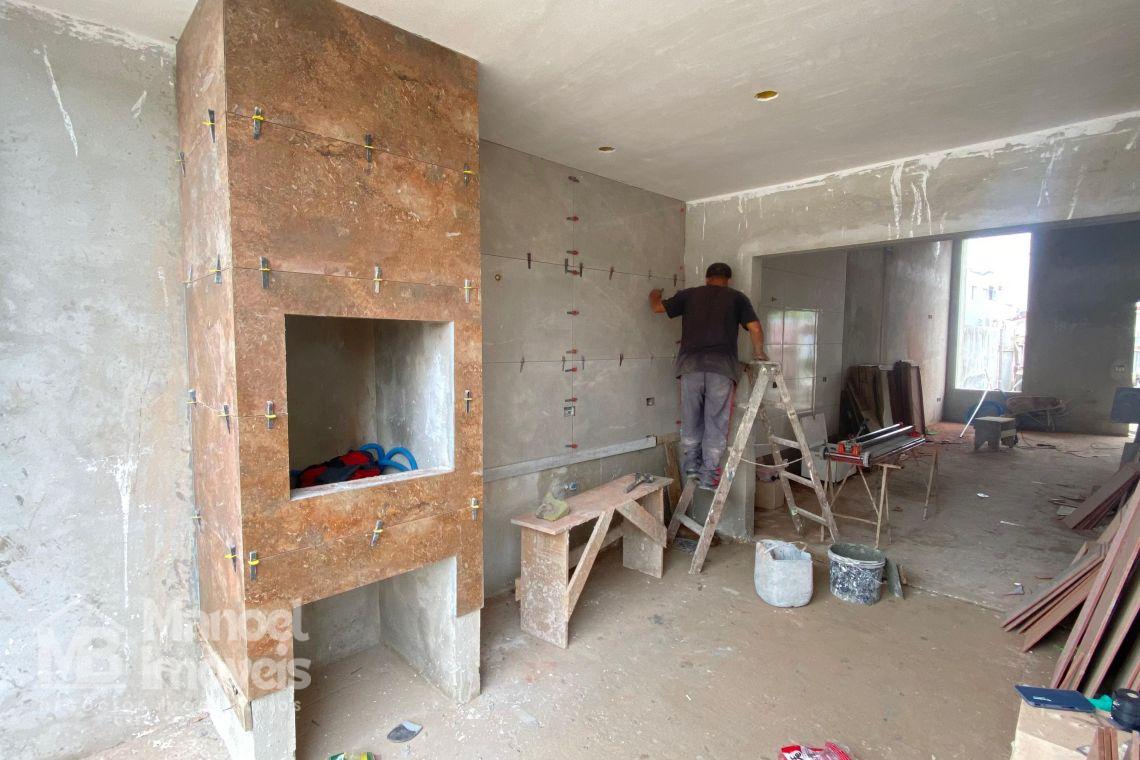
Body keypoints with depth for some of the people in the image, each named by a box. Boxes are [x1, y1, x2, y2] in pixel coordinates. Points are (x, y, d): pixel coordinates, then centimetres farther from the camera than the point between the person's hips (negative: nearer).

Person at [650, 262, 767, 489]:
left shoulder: (689, 294, 16)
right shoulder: (737, 297, 13)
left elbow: (658, 307, 25)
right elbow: (755, 329, 4)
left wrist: (653, 295, 47)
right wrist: (759, 353, 21)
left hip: (691, 364, 2)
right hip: (722, 366, -1)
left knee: (691, 419, 16)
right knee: (716, 422, 6)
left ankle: (691, 465, 23)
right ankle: (709, 475, 9)